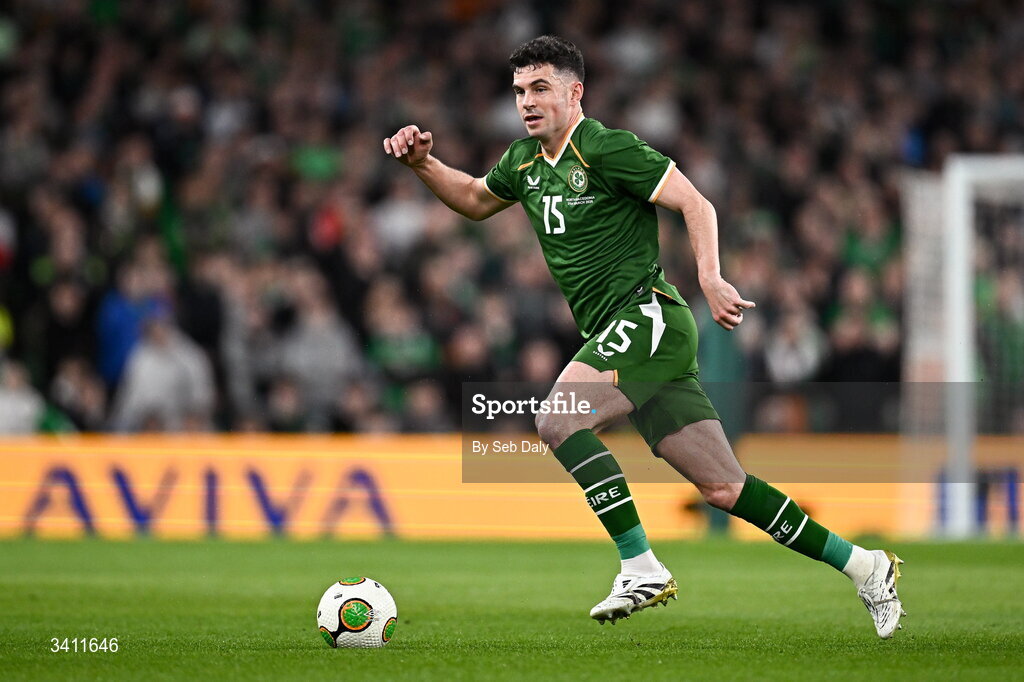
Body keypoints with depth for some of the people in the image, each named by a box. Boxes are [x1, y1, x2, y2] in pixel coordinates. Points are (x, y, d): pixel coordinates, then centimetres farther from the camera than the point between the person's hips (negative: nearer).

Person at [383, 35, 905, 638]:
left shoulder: (607, 148, -8)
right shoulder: (526, 159, 16)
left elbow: (695, 203, -12)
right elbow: (475, 200, 34)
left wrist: (710, 279, -26)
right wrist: (422, 163, 17)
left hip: (647, 316, -8)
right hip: (620, 337, 8)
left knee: (559, 422, -24)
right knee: (725, 488, 4)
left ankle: (642, 568, -21)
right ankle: (864, 567, 11)